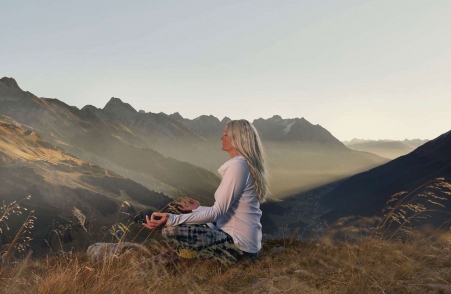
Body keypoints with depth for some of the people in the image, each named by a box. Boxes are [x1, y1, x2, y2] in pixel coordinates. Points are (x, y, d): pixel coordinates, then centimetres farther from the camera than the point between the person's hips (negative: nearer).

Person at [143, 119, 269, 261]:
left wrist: (172, 219, -26)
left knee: (171, 230, -17)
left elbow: (217, 213, -21)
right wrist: (199, 209, 27)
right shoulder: (246, 164, 13)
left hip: (238, 243, -10)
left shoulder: (237, 165, -17)